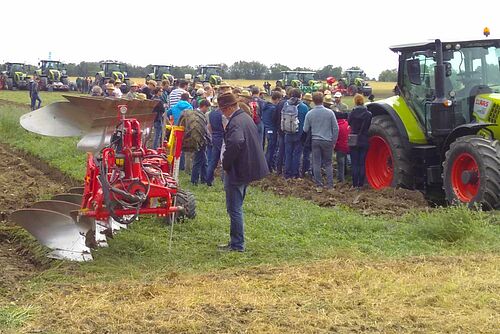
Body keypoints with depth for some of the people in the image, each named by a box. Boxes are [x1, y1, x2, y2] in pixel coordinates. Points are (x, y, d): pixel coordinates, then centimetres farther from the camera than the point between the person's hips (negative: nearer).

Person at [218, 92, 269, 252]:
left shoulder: (235, 122, -21)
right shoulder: (246, 118, 11)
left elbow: (235, 144, -39)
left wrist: (226, 164, -23)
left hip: (237, 171, -10)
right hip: (249, 168, 10)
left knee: (234, 208, -1)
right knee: (237, 207, 19)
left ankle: (237, 245, 5)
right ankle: (237, 242, 26)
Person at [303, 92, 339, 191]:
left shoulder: (309, 114, -4)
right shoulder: (329, 112, -7)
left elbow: (305, 129, 3)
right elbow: (335, 128, -3)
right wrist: (334, 141, 8)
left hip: (315, 141, 0)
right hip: (327, 141, 0)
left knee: (316, 164, 7)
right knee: (328, 164, 9)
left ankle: (319, 185, 7)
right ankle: (330, 185, 4)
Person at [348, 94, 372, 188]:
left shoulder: (352, 114, -10)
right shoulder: (368, 114, -7)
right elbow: (369, 127, 2)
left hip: (353, 142, -1)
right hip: (364, 141, 1)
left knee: (355, 164, 5)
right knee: (362, 164, 8)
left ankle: (355, 184, 3)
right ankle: (361, 184, 7)